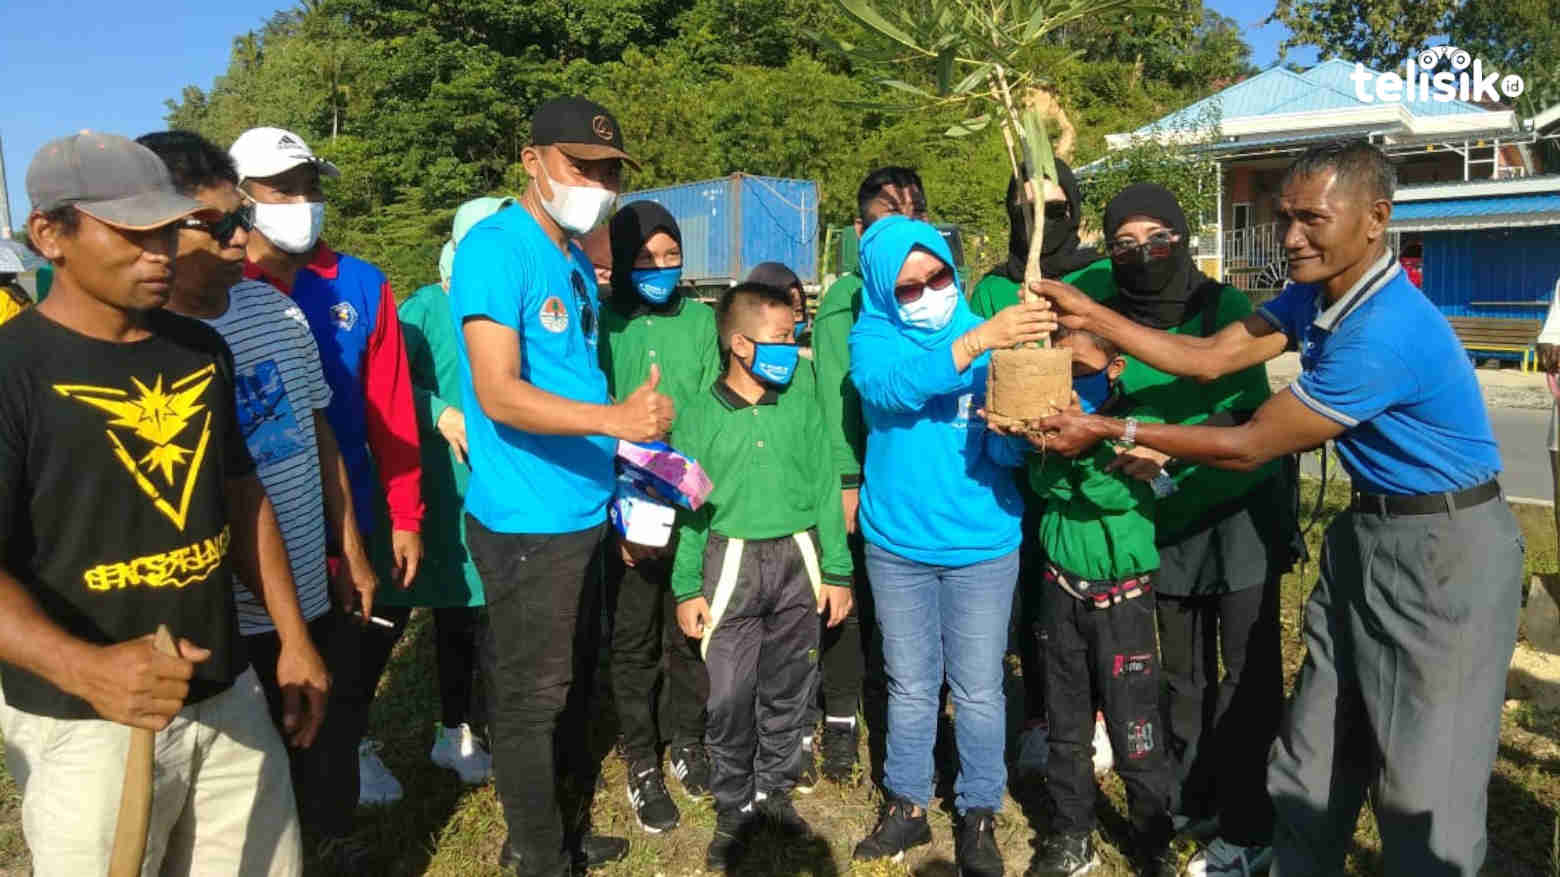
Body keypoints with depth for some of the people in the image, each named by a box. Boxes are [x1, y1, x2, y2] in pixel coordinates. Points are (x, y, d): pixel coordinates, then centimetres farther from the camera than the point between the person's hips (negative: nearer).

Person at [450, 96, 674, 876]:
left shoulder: (577, 262, 13)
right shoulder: (494, 248, -14)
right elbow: (499, 394, -23)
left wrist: (633, 452, 8)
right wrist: (615, 420, -32)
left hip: (584, 514, 9)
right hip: (528, 521, -9)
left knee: (569, 688, 20)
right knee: (530, 700, 5)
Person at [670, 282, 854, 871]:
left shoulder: (801, 393, 0)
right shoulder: (699, 416, -4)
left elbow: (824, 483, 3)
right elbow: (688, 509, 2)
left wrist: (837, 570, 2)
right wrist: (686, 589, 0)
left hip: (798, 559, 2)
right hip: (731, 563, -1)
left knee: (788, 690, 13)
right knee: (730, 697, 3)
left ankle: (774, 790, 33)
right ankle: (734, 809, 22)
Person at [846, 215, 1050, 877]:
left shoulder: (991, 337, -4)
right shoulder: (872, 338, -4)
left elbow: (1006, 453, -9)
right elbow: (892, 388, -28)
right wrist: (977, 342, -39)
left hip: (982, 544, 0)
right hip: (898, 543, 1)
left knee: (978, 691, 8)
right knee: (911, 687, 14)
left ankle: (979, 815, 27)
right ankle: (906, 805, 31)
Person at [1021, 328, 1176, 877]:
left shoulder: (1138, 419, -9)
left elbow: (1122, 492, -24)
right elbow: (1044, 485, -12)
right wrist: (1045, 444, -30)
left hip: (1122, 597, -4)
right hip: (1062, 590, 4)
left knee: (1134, 732, 3)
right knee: (1065, 727, 14)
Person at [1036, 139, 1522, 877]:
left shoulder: (1385, 332, -28)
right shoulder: (1315, 293, 2)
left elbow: (1247, 447, -22)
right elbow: (1208, 359, -1)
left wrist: (1111, 431, -18)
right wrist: (1091, 316, -7)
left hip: (1444, 547, -9)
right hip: (1369, 530, 9)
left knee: (1424, 783, 4)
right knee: (1314, 757, 15)